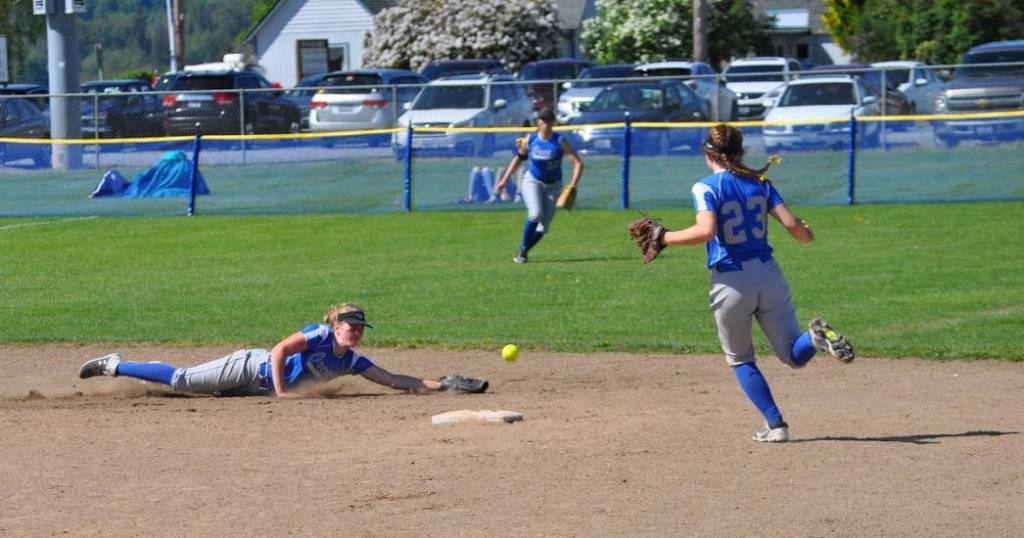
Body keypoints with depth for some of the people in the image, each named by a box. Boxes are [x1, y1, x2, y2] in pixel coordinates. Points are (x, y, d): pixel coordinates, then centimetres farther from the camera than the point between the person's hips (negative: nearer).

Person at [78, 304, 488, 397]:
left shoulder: (352, 362, 0)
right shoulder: (319, 335, -21)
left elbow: (395, 380, -1)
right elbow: (280, 349, -25)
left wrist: (439, 385, -10)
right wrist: (281, 388, -29)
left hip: (261, 386, 7)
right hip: (250, 368, -7)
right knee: (182, 380, -9)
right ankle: (115, 367, 3)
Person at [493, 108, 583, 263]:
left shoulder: (560, 141, -14)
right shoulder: (530, 140, -6)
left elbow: (578, 163, -18)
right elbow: (518, 158, 11)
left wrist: (573, 186, -30)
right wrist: (504, 180, 9)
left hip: (553, 185, 0)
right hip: (532, 181, 0)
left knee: (543, 227, -3)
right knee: (535, 214, -25)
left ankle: (524, 251, 19)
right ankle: (522, 249, -7)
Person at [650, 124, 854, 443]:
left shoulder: (706, 188, -6)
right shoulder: (760, 183, 8)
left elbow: (706, 230, -23)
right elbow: (792, 225, 0)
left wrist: (666, 238, -10)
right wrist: (806, 234, 23)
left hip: (730, 282, -3)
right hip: (768, 274, 3)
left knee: (740, 360, 17)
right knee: (795, 356, 10)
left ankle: (775, 424, 6)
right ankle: (816, 336, -25)